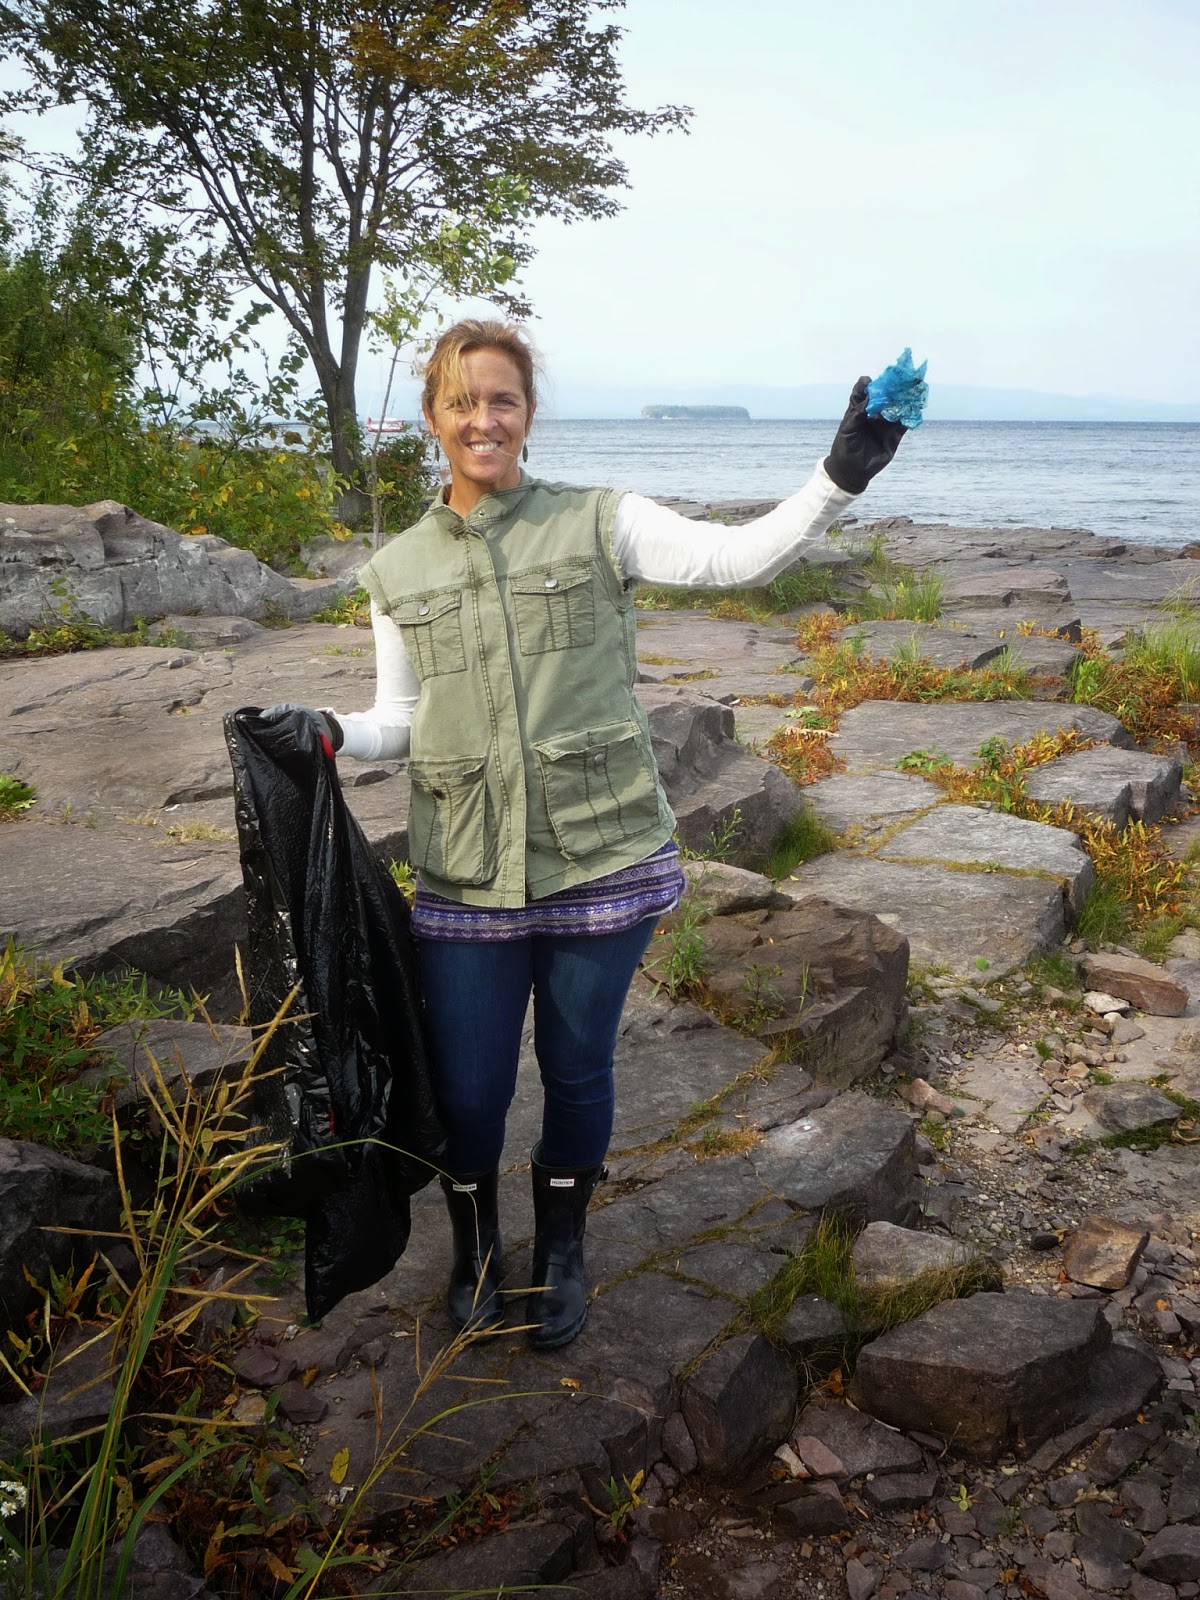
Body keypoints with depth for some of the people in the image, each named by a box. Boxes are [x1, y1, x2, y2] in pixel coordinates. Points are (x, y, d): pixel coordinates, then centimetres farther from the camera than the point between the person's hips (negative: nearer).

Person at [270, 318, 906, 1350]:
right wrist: (332, 733, -9)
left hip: (603, 861, -1)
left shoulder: (600, 524, -2)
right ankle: (474, 1247, 41)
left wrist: (839, 479, -29)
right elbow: (401, 720, 11)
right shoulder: (399, 571, 7)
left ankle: (561, 1252, 42)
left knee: (577, 1072, 14)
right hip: (468, 877, 2)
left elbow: (737, 556, -14)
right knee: (467, 1090, 9)